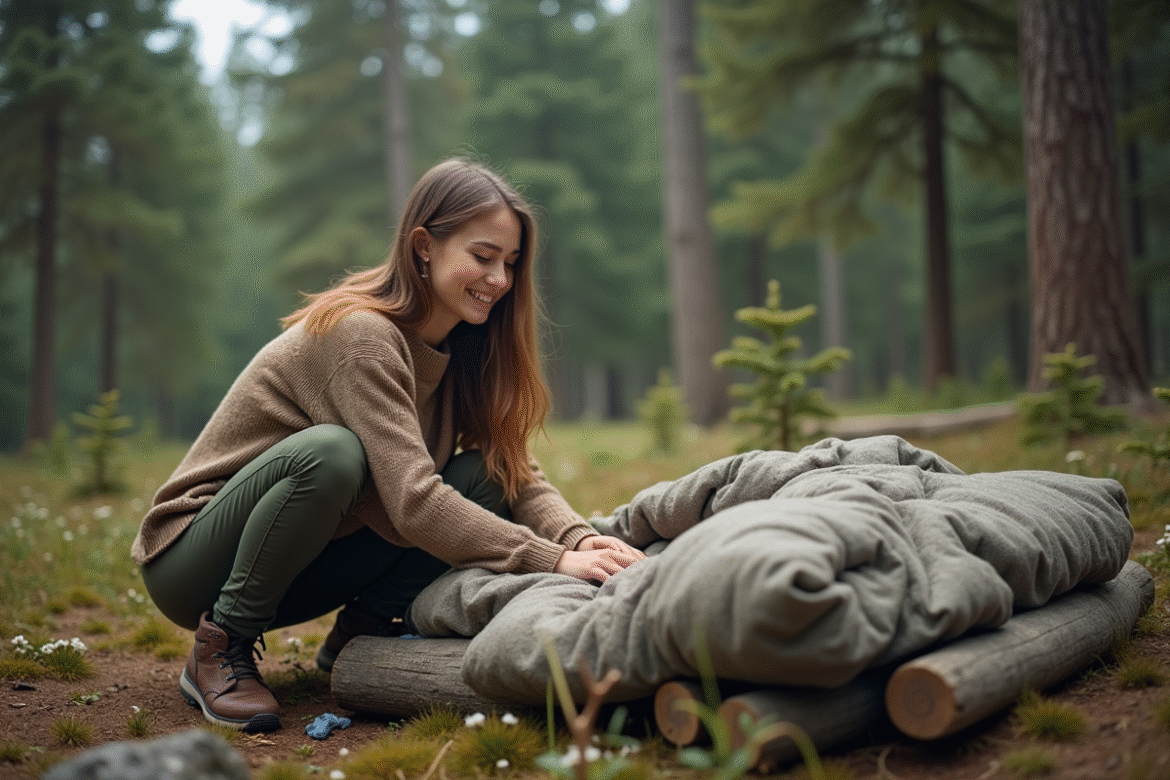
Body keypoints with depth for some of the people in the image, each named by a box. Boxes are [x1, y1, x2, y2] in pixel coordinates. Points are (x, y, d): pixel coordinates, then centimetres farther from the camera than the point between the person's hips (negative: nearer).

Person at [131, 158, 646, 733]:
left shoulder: (461, 350, 1)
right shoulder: (359, 335, -25)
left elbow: (517, 472, -6)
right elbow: (413, 501, -34)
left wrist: (579, 537, -26)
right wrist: (553, 561, -37)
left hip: (293, 569, 7)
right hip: (192, 565, -6)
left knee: (484, 478, -11)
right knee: (329, 453, -37)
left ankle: (358, 631, 0)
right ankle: (219, 650, -16)